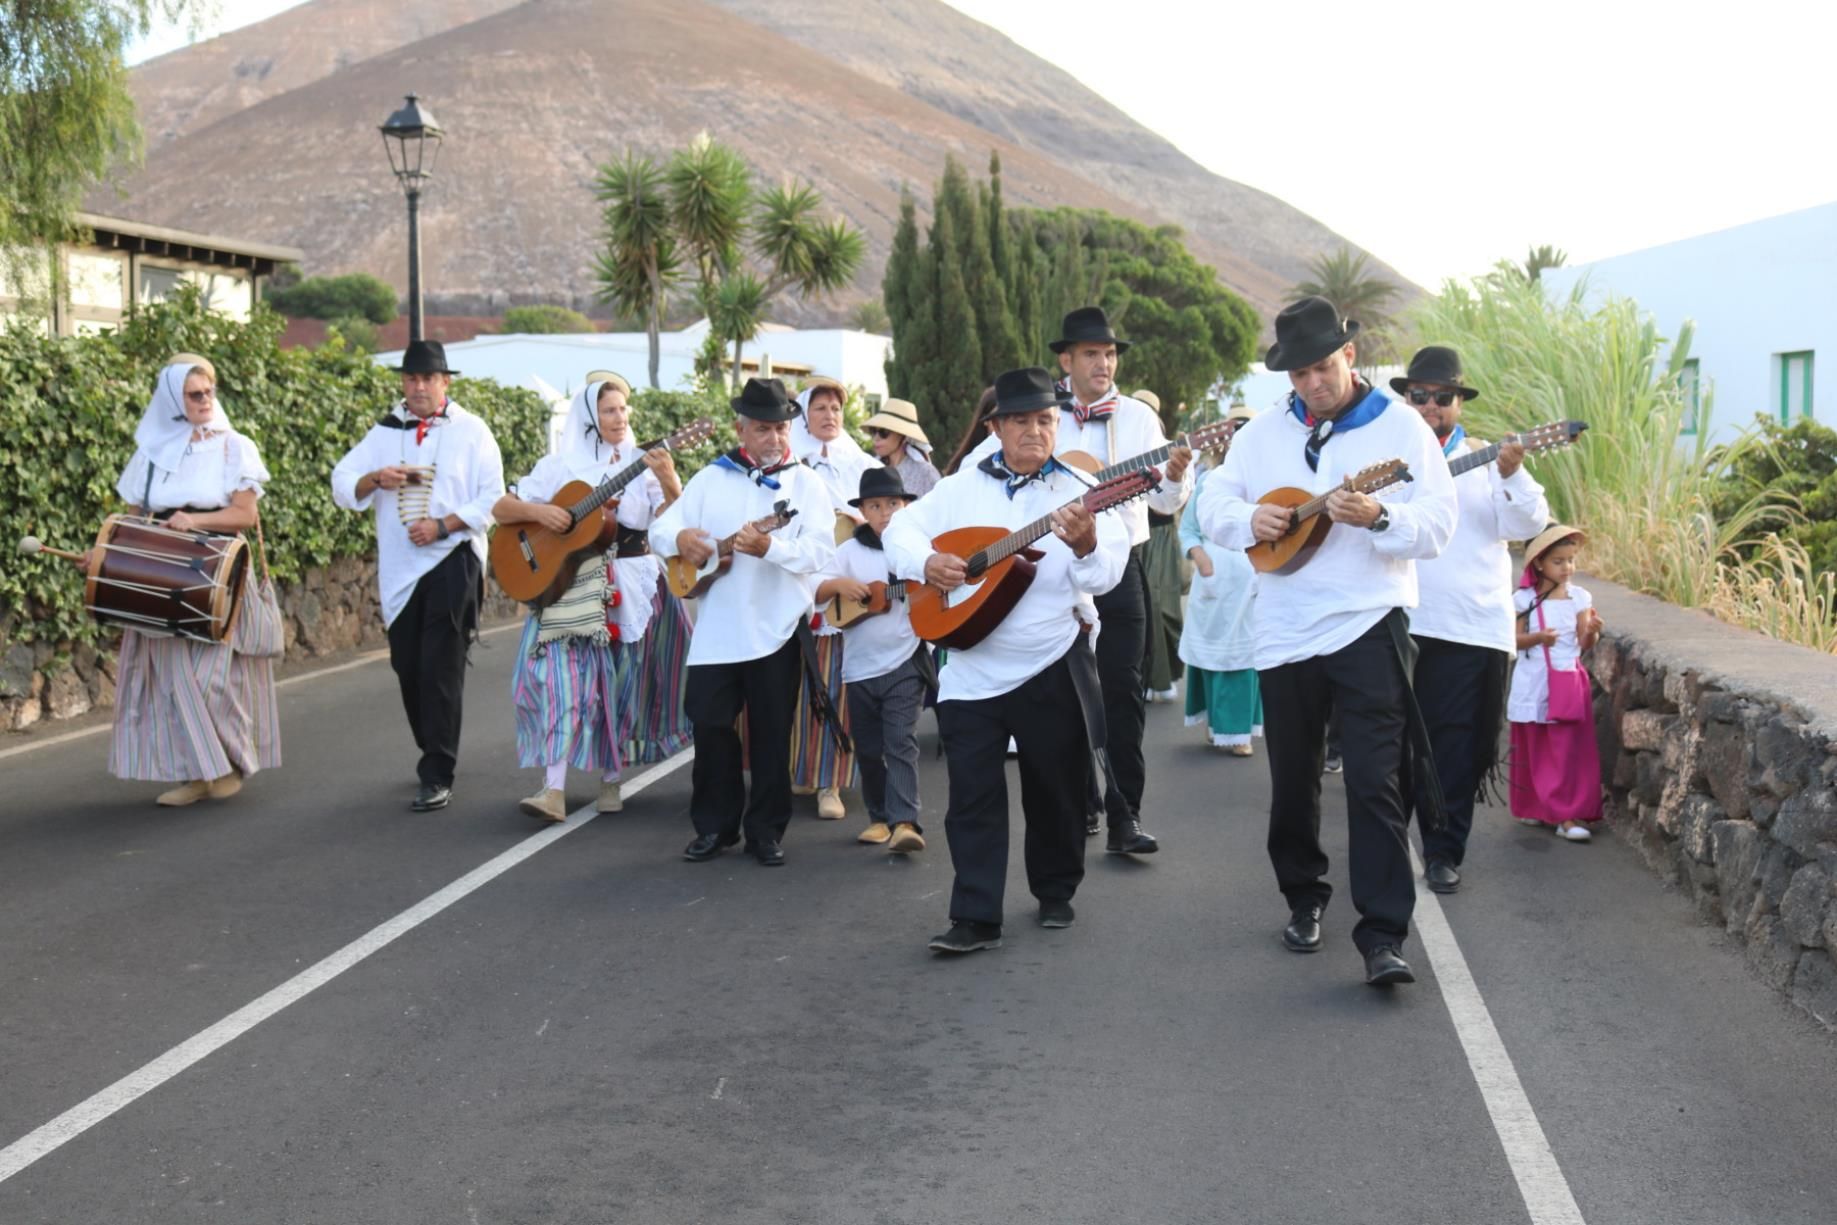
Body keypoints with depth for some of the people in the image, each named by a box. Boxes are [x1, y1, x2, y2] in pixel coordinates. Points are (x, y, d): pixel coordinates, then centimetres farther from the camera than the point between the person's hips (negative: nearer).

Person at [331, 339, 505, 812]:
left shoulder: (471, 431, 1)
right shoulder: (385, 432, 11)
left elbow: (492, 498, -6)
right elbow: (342, 486, 7)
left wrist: (442, 525, -17)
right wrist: (376, 479, -13)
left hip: (452, 562, -4)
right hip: (399, 566, 5)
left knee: (440, 668, -9)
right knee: (407, 667, 10)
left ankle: (437, 776, -5)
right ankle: (436, 754, 28)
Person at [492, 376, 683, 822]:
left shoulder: (643, 464, 6)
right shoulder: (560, 466, 6)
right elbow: (500, 509, 7)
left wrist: (669, 483, -24)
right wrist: (536, 511, -12)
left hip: (628, 586, 1)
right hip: (565, 582, -1)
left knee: (617, 683, 4)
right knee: (561, 674, -12)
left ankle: (610, 777, 19)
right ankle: (554, 788, -16)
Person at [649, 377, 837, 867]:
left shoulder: (806, 482, 0)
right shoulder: (712, 478, 8)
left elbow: (820, 549, -12)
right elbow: (660, 528, 6)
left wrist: (770, 547, -29)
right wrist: (678, 538, -18)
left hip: (777, 628, -2)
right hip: (716, 628, 2)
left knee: (772, 733, 5)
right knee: (709, 724, 3)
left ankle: (766, 830, 17)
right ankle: (714, 825, 18)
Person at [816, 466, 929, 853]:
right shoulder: (850, 550, 4)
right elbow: (817, 594, 2)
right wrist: (838, 584, -17)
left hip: (905, 664, -3)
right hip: (860, 667, 3)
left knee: (901, 742, -12)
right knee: (868, 748, 10)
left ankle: (904, 822, -17)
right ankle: (879, 817, 23)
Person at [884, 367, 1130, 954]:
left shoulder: (1080, 490, -4)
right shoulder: (961, 488, 5)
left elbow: (1104, 576, -13)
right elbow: (900, 529, 8)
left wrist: (1085, 543, -35)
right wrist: (927, 561, -12)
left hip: (1053, 670, -1)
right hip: (972, 673, 2)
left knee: (1056, 790, 12)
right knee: (972, 796, 0)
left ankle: (1055, 892, 33)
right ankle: (976, 917, 4)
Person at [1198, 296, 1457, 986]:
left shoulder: (1401, 428, -1)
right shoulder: (1262, 434, 11)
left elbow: (1439, 523, -8)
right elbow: (1211, 505, 10)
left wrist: (1377, 517, -27)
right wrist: (1250, 520, -12)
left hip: (1370, 626, -4)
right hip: (1286, 635, 4)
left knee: (1374, 782, -12)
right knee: (1292, 781, 13)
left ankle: (1383, 936, -10)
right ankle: (1304, 898, 34)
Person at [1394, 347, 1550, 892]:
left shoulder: (1487, 460, 7)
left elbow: (1527, 526, -2)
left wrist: (1513, 476, -20)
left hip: (1472, 628, 0)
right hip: (1397, 623, 0)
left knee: (1457, 746, 3)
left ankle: (1444, 851, 14)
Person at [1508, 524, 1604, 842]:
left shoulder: (1580, 597, 1)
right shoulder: (1525, 599, -3)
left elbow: (1584, 644, 0)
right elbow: (1516, 639, -1)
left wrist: (1592, 631, -21)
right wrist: (1537, 638, -20)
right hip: (1534, 683, 0)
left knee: (1571, 750, -6)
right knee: (1533, 749, 9)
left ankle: (1568, 815, -6)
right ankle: (1533, 807, 25)